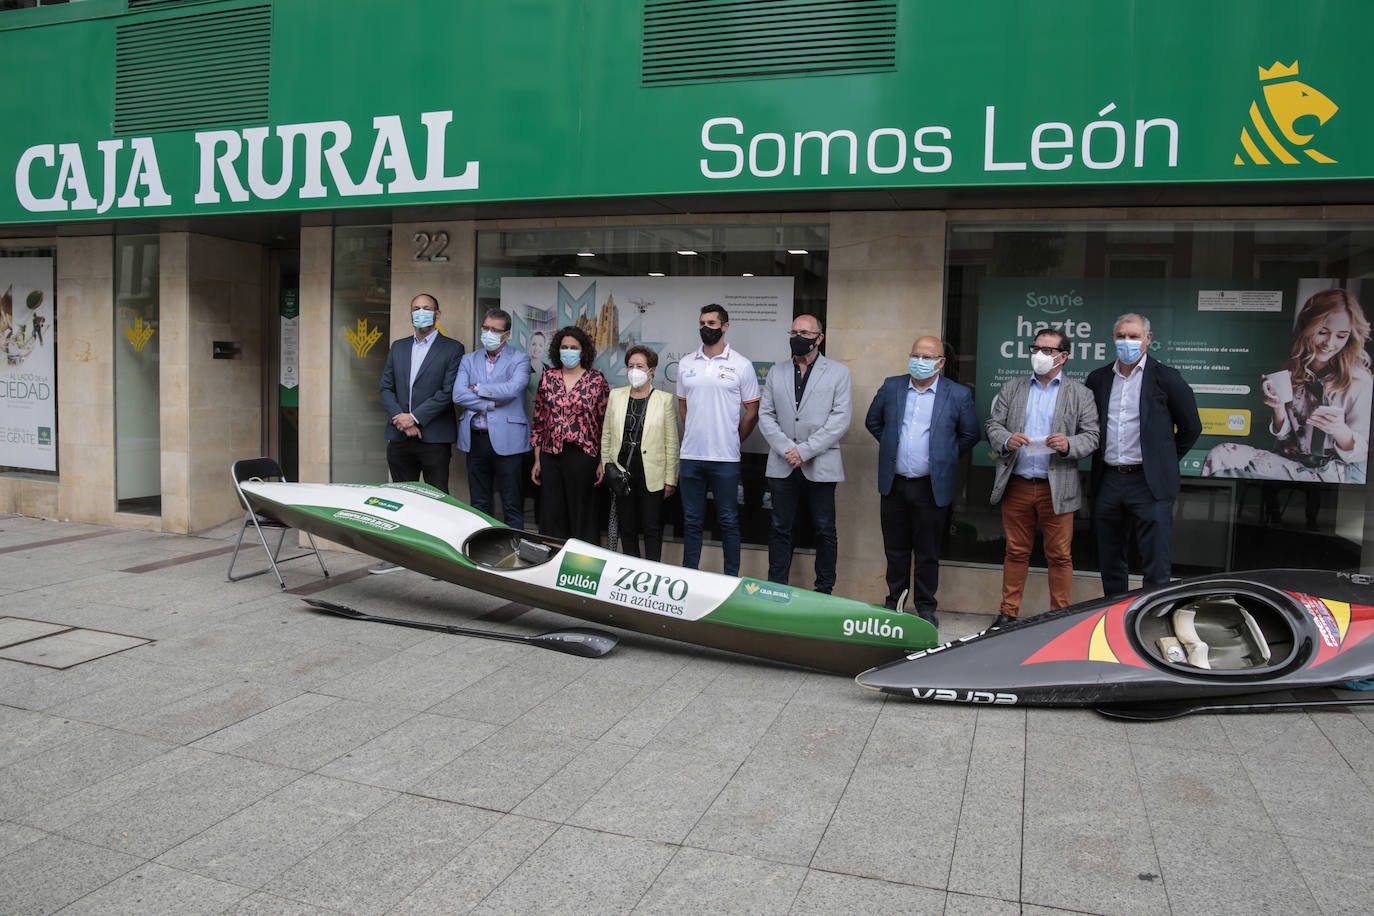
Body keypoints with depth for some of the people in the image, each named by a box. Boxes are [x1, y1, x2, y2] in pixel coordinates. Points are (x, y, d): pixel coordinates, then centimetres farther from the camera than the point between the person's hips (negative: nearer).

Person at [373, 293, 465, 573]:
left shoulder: (452, 349, 0)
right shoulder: (398, 347, 16)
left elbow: (448, 392, -9)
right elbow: (385, 388, 10)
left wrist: (414, 418, -13)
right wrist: (400, 420, -6)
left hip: (434, 437, -5)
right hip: (399, 437, 5)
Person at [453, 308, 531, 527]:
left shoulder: (520, 360, 1)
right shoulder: (469, 361, 11)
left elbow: (512, 389, -18)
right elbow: (458, 395, -3)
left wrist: (477, 388, -6)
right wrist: (492, 403, -12)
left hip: (507, 441, -4)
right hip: (476, 440, 4)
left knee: (512, 507, 0)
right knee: (478, 505, 12)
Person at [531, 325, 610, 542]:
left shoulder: (596, 379, 0)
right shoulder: (548, 377, 9)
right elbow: (538, 420, 12)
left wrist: (603, 462, -5)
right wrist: (537, 460, 8)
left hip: (582, 456, -3)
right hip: (551, 456, 3)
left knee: (582, 515, 3)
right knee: (551, 515, 7)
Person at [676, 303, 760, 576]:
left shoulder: (741, 365, -1)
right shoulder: (686, 363, 10)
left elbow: (752, 411, 3)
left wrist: (732, 441, 4)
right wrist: (694, 437, 14)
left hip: (725, 459, -3)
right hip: (691, 456, 4)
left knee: (728, 522, 3)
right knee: (691, 521, 10)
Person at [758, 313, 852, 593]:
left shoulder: (838, 373, 2)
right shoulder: (776, 373, 12)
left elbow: (840, 420, -6)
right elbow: (766, 415, 6)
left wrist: (804, 450, -13)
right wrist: (785, 448, -10)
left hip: (821, 465, -3)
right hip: (783, 465, 3)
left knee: (824, 531, 4)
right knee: (780, 529, 8)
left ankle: (824, 591, 15)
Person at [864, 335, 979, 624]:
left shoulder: (958, 395, -3)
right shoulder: (891, 387, 4)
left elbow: (970, 434, 8)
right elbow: (872, 421, 18)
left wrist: (945, 457, 5)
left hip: (931, 487, -2)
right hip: (894, 484, 2)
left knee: (928, 552, 7)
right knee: (895, 549, 12)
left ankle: (925, 605, 21)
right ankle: (895, 601, 26)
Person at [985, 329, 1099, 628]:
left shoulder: (1080, 394, 7)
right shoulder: (1012, 388, 13)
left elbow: (1093, 436, 2)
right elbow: (993, 424, 9)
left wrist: (1069, 444, -18)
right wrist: (1006, 439, -12)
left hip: (1057, 488, -2)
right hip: (1016, 485, 2)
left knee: (1060, 556, 3)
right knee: (1016, 552, 9)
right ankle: (1008, 612, 16)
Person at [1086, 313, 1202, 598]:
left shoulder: (1166, 378, -2)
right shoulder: (1098, 378, 9)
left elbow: (1191, 427, 6)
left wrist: (1163, 462, 7)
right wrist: (1100, 457, 12)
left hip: (1149, 483, -4)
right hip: (1108, 481, 4)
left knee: (1156, 569, -3)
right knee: (1110, 564, 12)